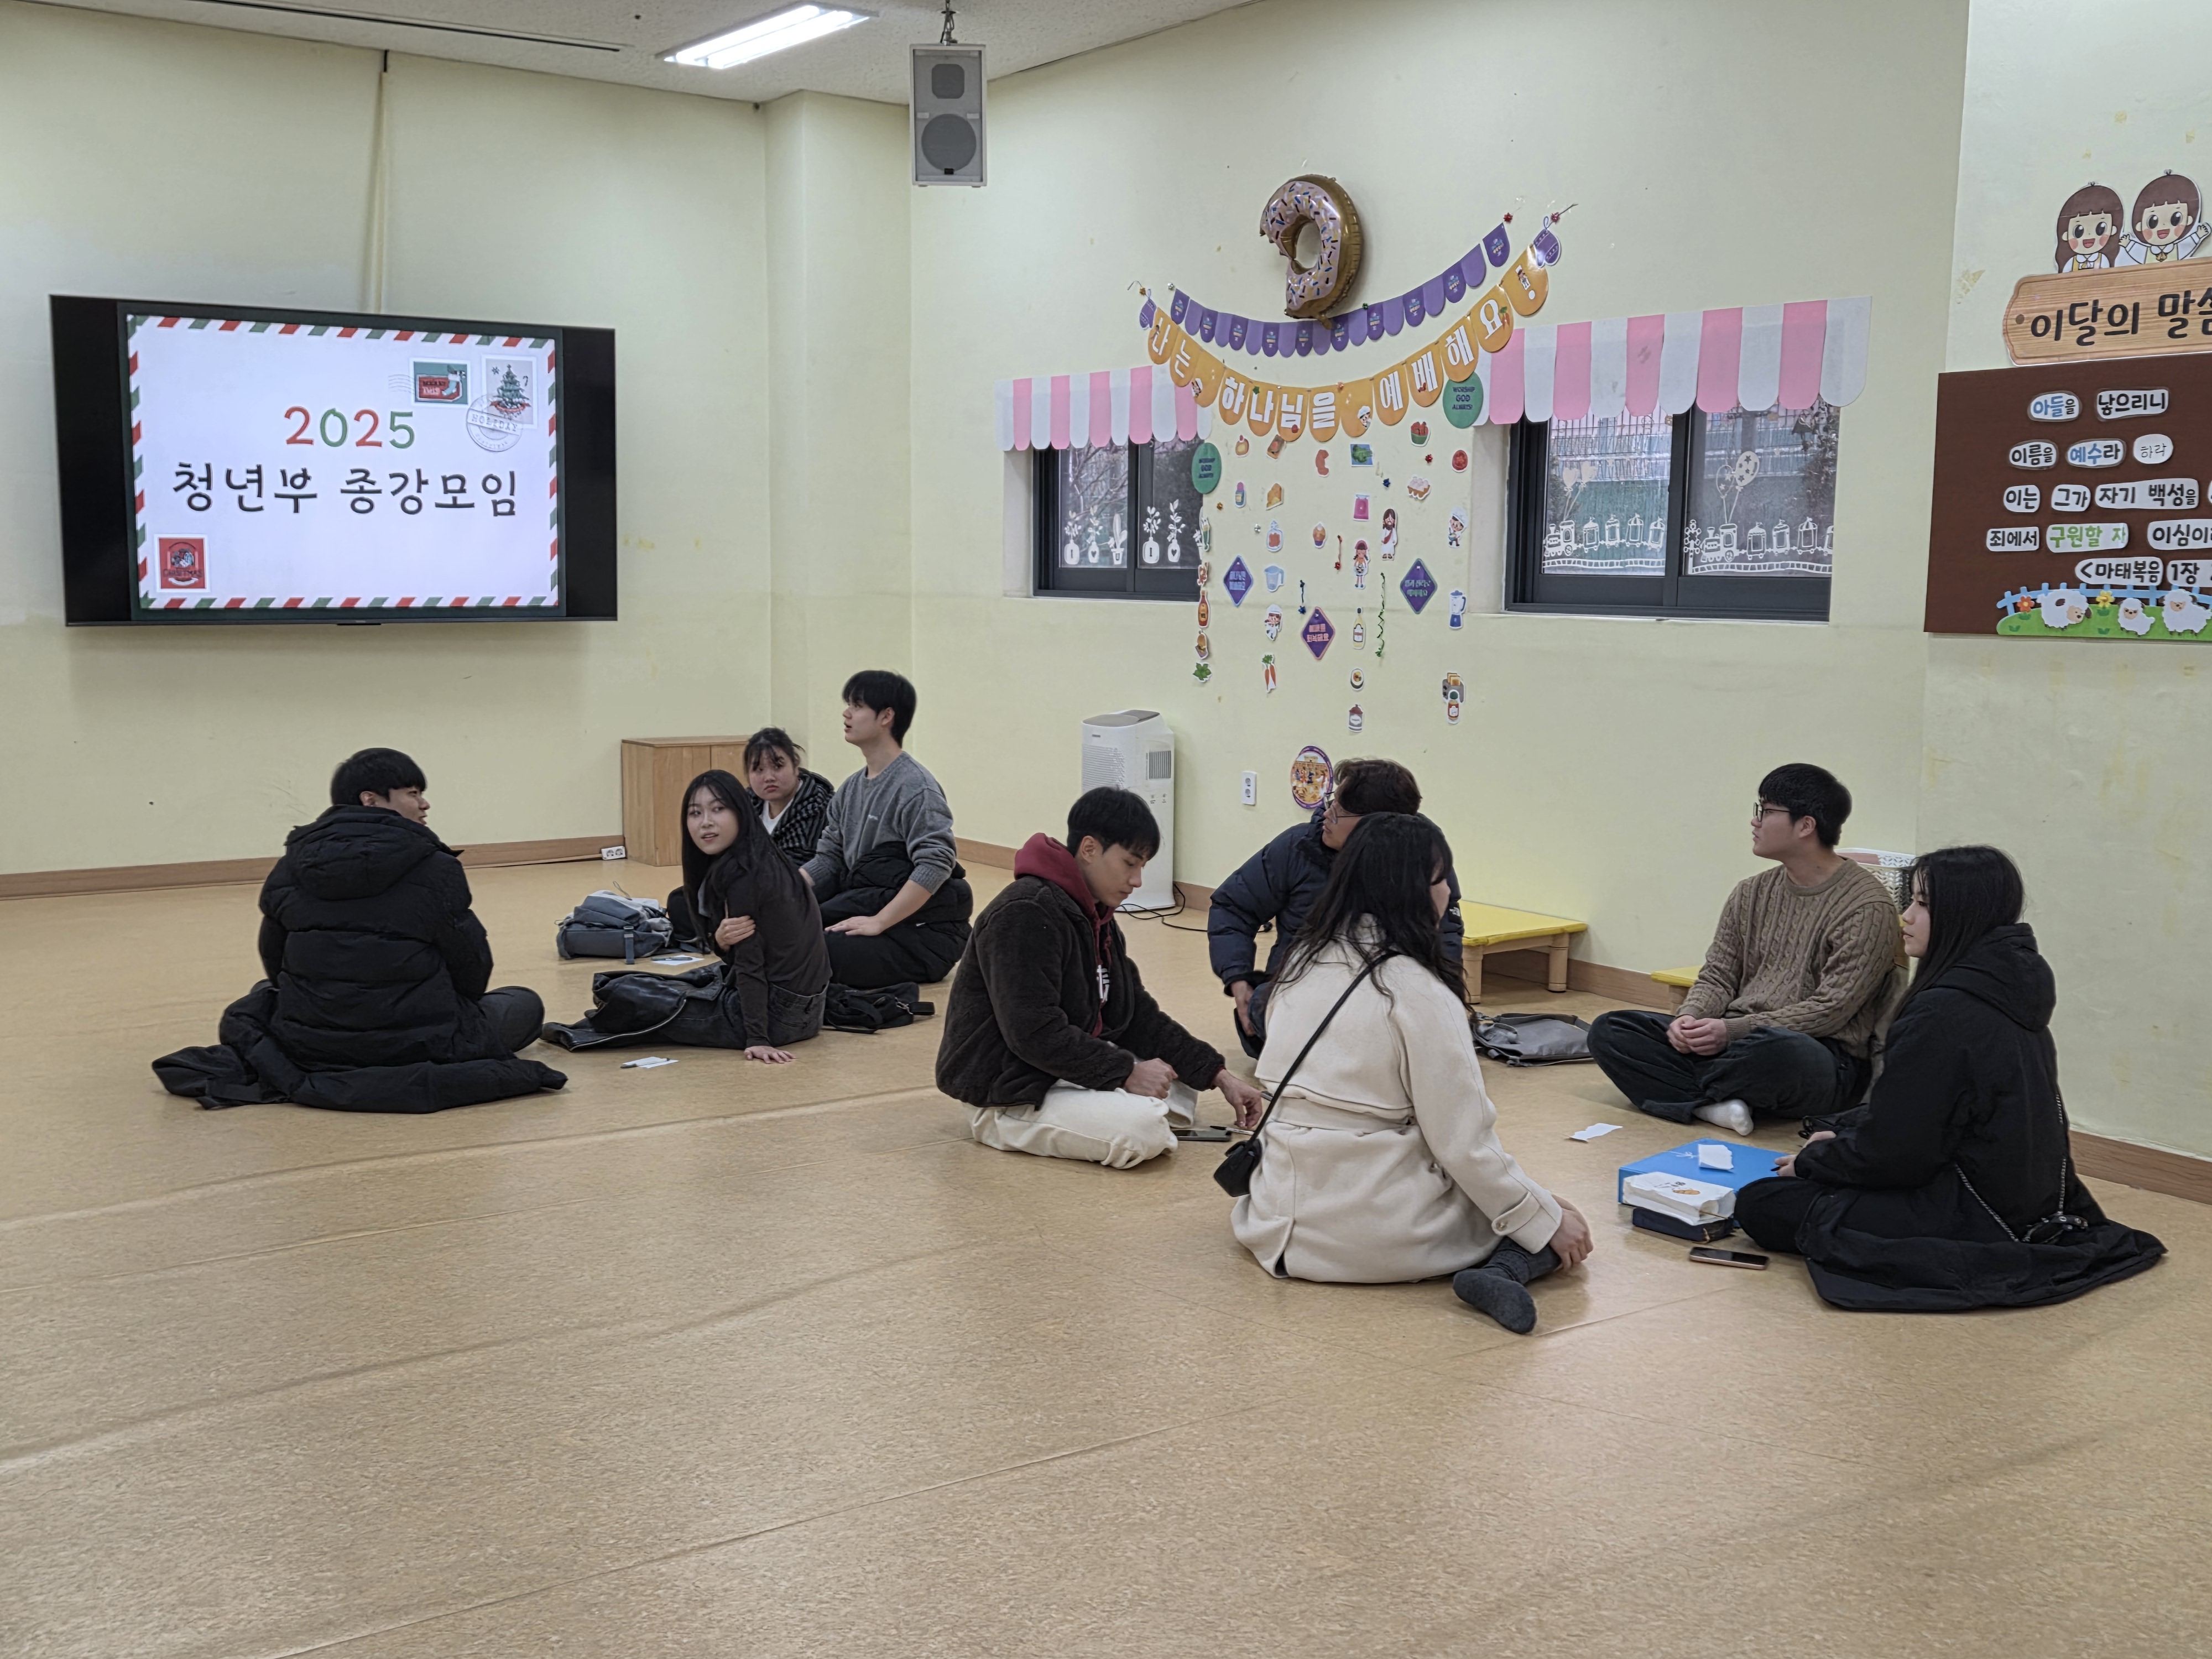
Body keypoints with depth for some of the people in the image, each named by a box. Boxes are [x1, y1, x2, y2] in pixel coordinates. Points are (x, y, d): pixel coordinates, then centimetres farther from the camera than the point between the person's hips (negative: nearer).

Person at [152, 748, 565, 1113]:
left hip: (307, 1043, 5)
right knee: (524, 1005, 18)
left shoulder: (292, 865, 1)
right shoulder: (434, 868, -12)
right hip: (416, 1042, -4)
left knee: (264, 997, 36)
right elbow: (472, 966, -6)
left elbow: (275, 963, 7)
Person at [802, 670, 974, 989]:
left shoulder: (915, 787, -13)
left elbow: (935, 866, -21)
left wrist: (877, 923, -23)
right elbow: (828, 859, 14)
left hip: (921, 934, -8)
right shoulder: (850, 789, 14)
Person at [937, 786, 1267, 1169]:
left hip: (1072, 1068, 10)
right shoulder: (1025, 915, -21)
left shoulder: (1097, 919, 12)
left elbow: (1139, 1016, 12)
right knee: (1143, 1130, -26)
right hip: (1010, 1092, -10)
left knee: (1179, 1089, 11)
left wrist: (1219, 1076, 4)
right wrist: (1125, 1072, -23)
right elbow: (1035, 1034, -27)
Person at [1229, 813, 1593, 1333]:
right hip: (1375, 1231, -7)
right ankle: (1504, 1271, -16)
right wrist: (1547, 1222, -4)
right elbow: (1463, 1140, -14)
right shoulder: (1416, 990, -16)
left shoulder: (1304, 961, 6)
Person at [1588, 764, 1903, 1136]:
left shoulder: (1868, 906, -9)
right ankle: (1713, 1105, -27)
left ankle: (1684, 1088, -12)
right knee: (1609, 1030, -8)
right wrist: (1691, 1019, -11)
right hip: (1733, 1046, 7)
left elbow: (1831, 1009, -15)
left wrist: (1734, 1030, -21)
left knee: (1777, 1049, -43)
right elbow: (1718, 976, 13)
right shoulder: (1751, 893, 14)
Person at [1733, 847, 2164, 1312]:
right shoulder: (2012, 990, 5)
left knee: (1760, 1205, -8)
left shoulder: (1945, 1013, -25)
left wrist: (1811, 1161, -2)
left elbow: (1892, 1150, -19)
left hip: (1972, 1217, -10)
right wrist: (1841, 1131, 12)